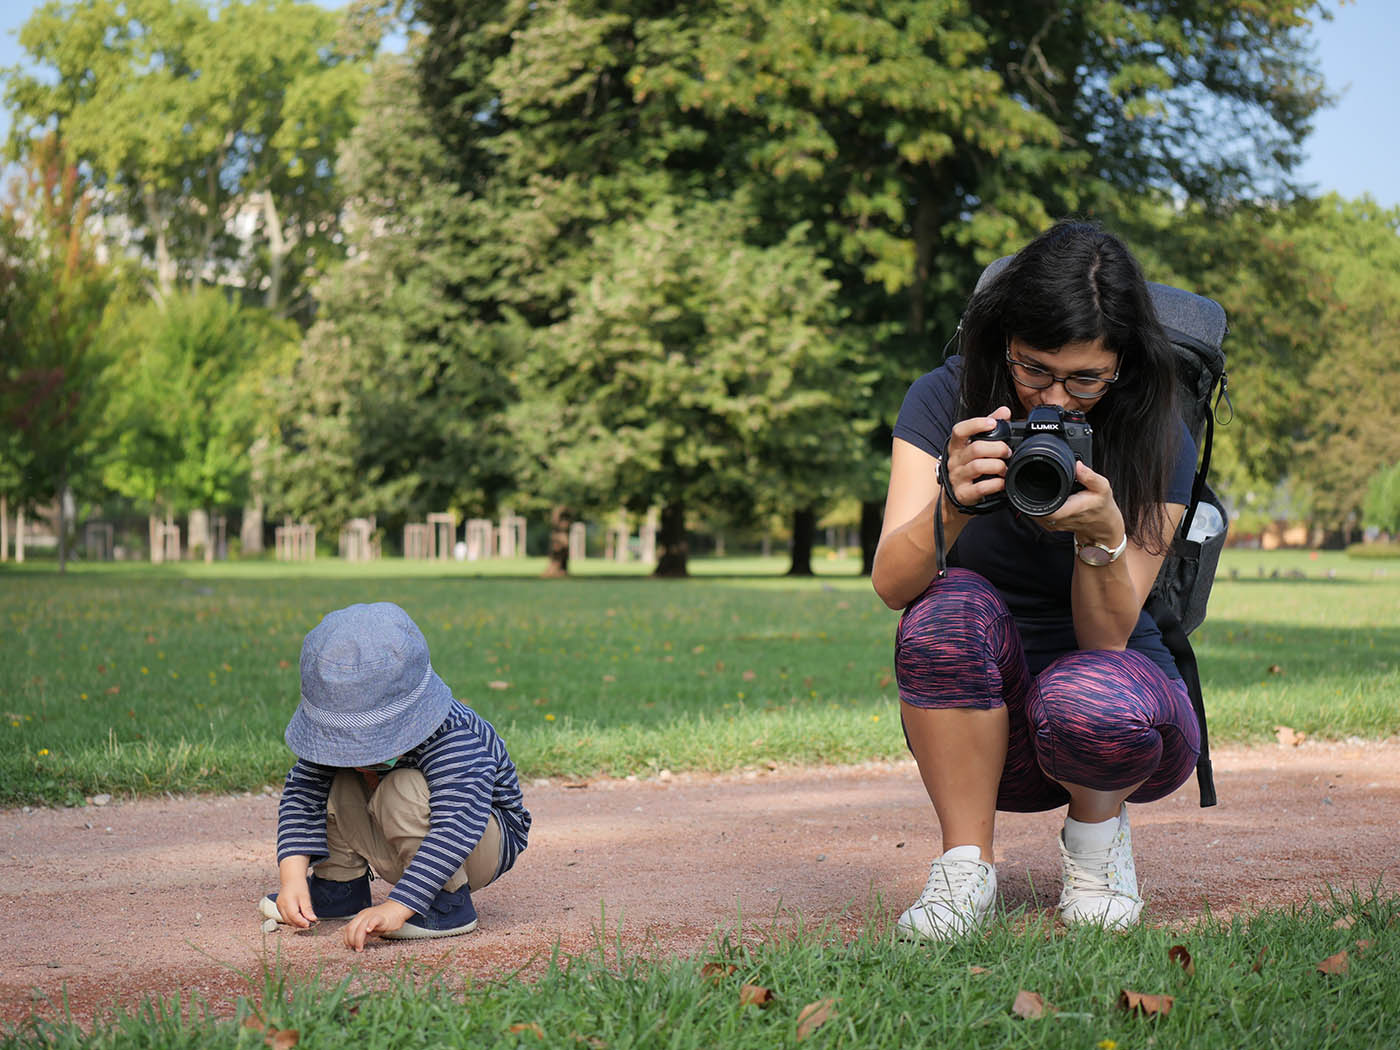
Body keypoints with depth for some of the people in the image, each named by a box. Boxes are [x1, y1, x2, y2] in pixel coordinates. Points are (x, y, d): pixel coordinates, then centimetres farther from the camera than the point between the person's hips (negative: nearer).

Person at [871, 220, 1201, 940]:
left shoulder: (1159, 443, -12)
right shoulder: (944, 401, -10)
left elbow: (1108, 637, -18)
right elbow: (890, 584, -22)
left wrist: (1103, 533, -37)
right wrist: (953, 506, -42)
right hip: (978, 724, 1)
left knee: (1089, 700, -37)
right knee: (951, 607, -32)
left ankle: (1097, 828, -1)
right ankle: (967, 864, -17)